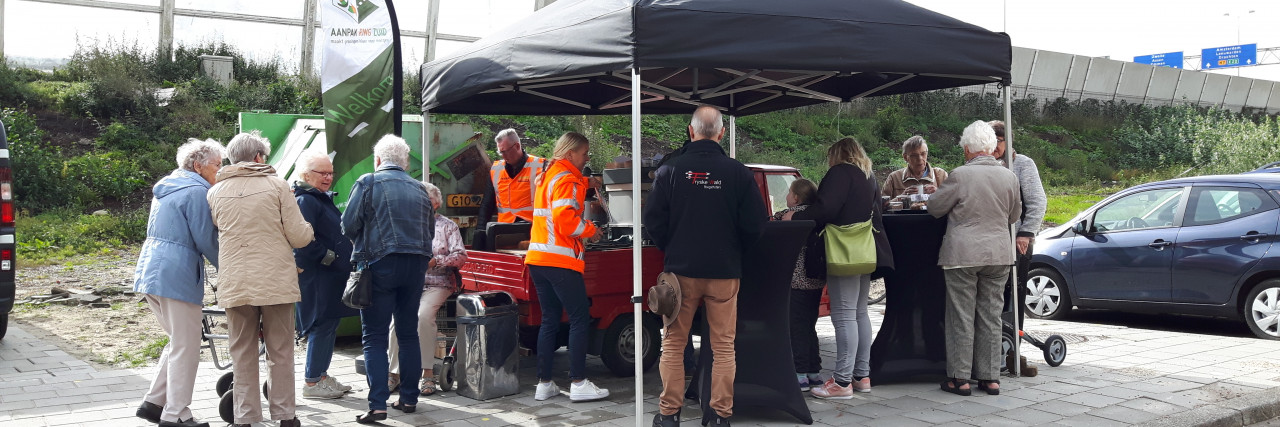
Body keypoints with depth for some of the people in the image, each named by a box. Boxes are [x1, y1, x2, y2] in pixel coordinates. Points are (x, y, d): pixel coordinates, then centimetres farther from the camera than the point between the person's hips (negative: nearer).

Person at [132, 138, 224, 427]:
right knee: (186, 348, -1)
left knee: (178, 343, 19)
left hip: (150, 273, 9)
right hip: (177, 276, -9)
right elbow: (206, 241, -12)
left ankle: (153, 402, 20)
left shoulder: (166, 188, 18)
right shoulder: (196, 192, -11)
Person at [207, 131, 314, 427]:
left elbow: (215, 236, 16)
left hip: (234, 284, 2)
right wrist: (309, 231, 17)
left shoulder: (216, 192, 4)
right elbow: (299, 237, -4)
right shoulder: (277, 185, -4)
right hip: (277, 281, -2)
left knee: (242, 354, 10)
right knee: (280, 353, 8)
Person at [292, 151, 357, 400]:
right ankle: (311, 382, 1)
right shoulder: (305, 201, -14)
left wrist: (343, 261, 18)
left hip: (332, 275, 10)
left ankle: (321, 375, 23)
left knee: (329, 324, 14)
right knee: (321, 325, -6)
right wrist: (329, 257, -18)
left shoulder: (323, 198, 19)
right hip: (316, 276, -10)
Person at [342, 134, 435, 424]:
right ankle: (409, 398, 18)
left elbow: (348, 226, -5)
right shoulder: (419, 189, 11)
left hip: (380, 264, -4)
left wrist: (365, 243, 13)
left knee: (374, 338, 0)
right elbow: (429, 228, 13)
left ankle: (378, 405, -6)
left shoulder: (368, 183, -3)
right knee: (409, 333, 14)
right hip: (416, 265, 4)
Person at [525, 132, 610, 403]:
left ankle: (544, 384, 11)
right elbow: (566, 220, -19)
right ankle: (578, 383, -3)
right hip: (560, 259, -9)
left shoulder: (547, 176, 20)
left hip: (538, 258, 9)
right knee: (580, 319, -3)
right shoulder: (566, 179, -10)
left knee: (550, 320, 12)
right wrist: (591, 231, -4)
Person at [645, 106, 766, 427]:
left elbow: (653, 219, -5)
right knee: (723, 347, 9)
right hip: (725, 271, 0)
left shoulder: (670, 169, -6)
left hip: (681, 269, 0)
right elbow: (755, 224, -3)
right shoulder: (738, 172, -5)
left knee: (673, 344, 10)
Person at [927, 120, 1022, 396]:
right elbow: (1014, 215, 15)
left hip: (962, 255, -4)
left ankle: (959, 378, 7)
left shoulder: (960, 176, -12)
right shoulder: (1009, 177, 2)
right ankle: (990, 378, 15)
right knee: (991, 317, 11)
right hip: (999, 254, 4)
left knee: (962, 317, 3)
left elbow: (934, 208, -1)